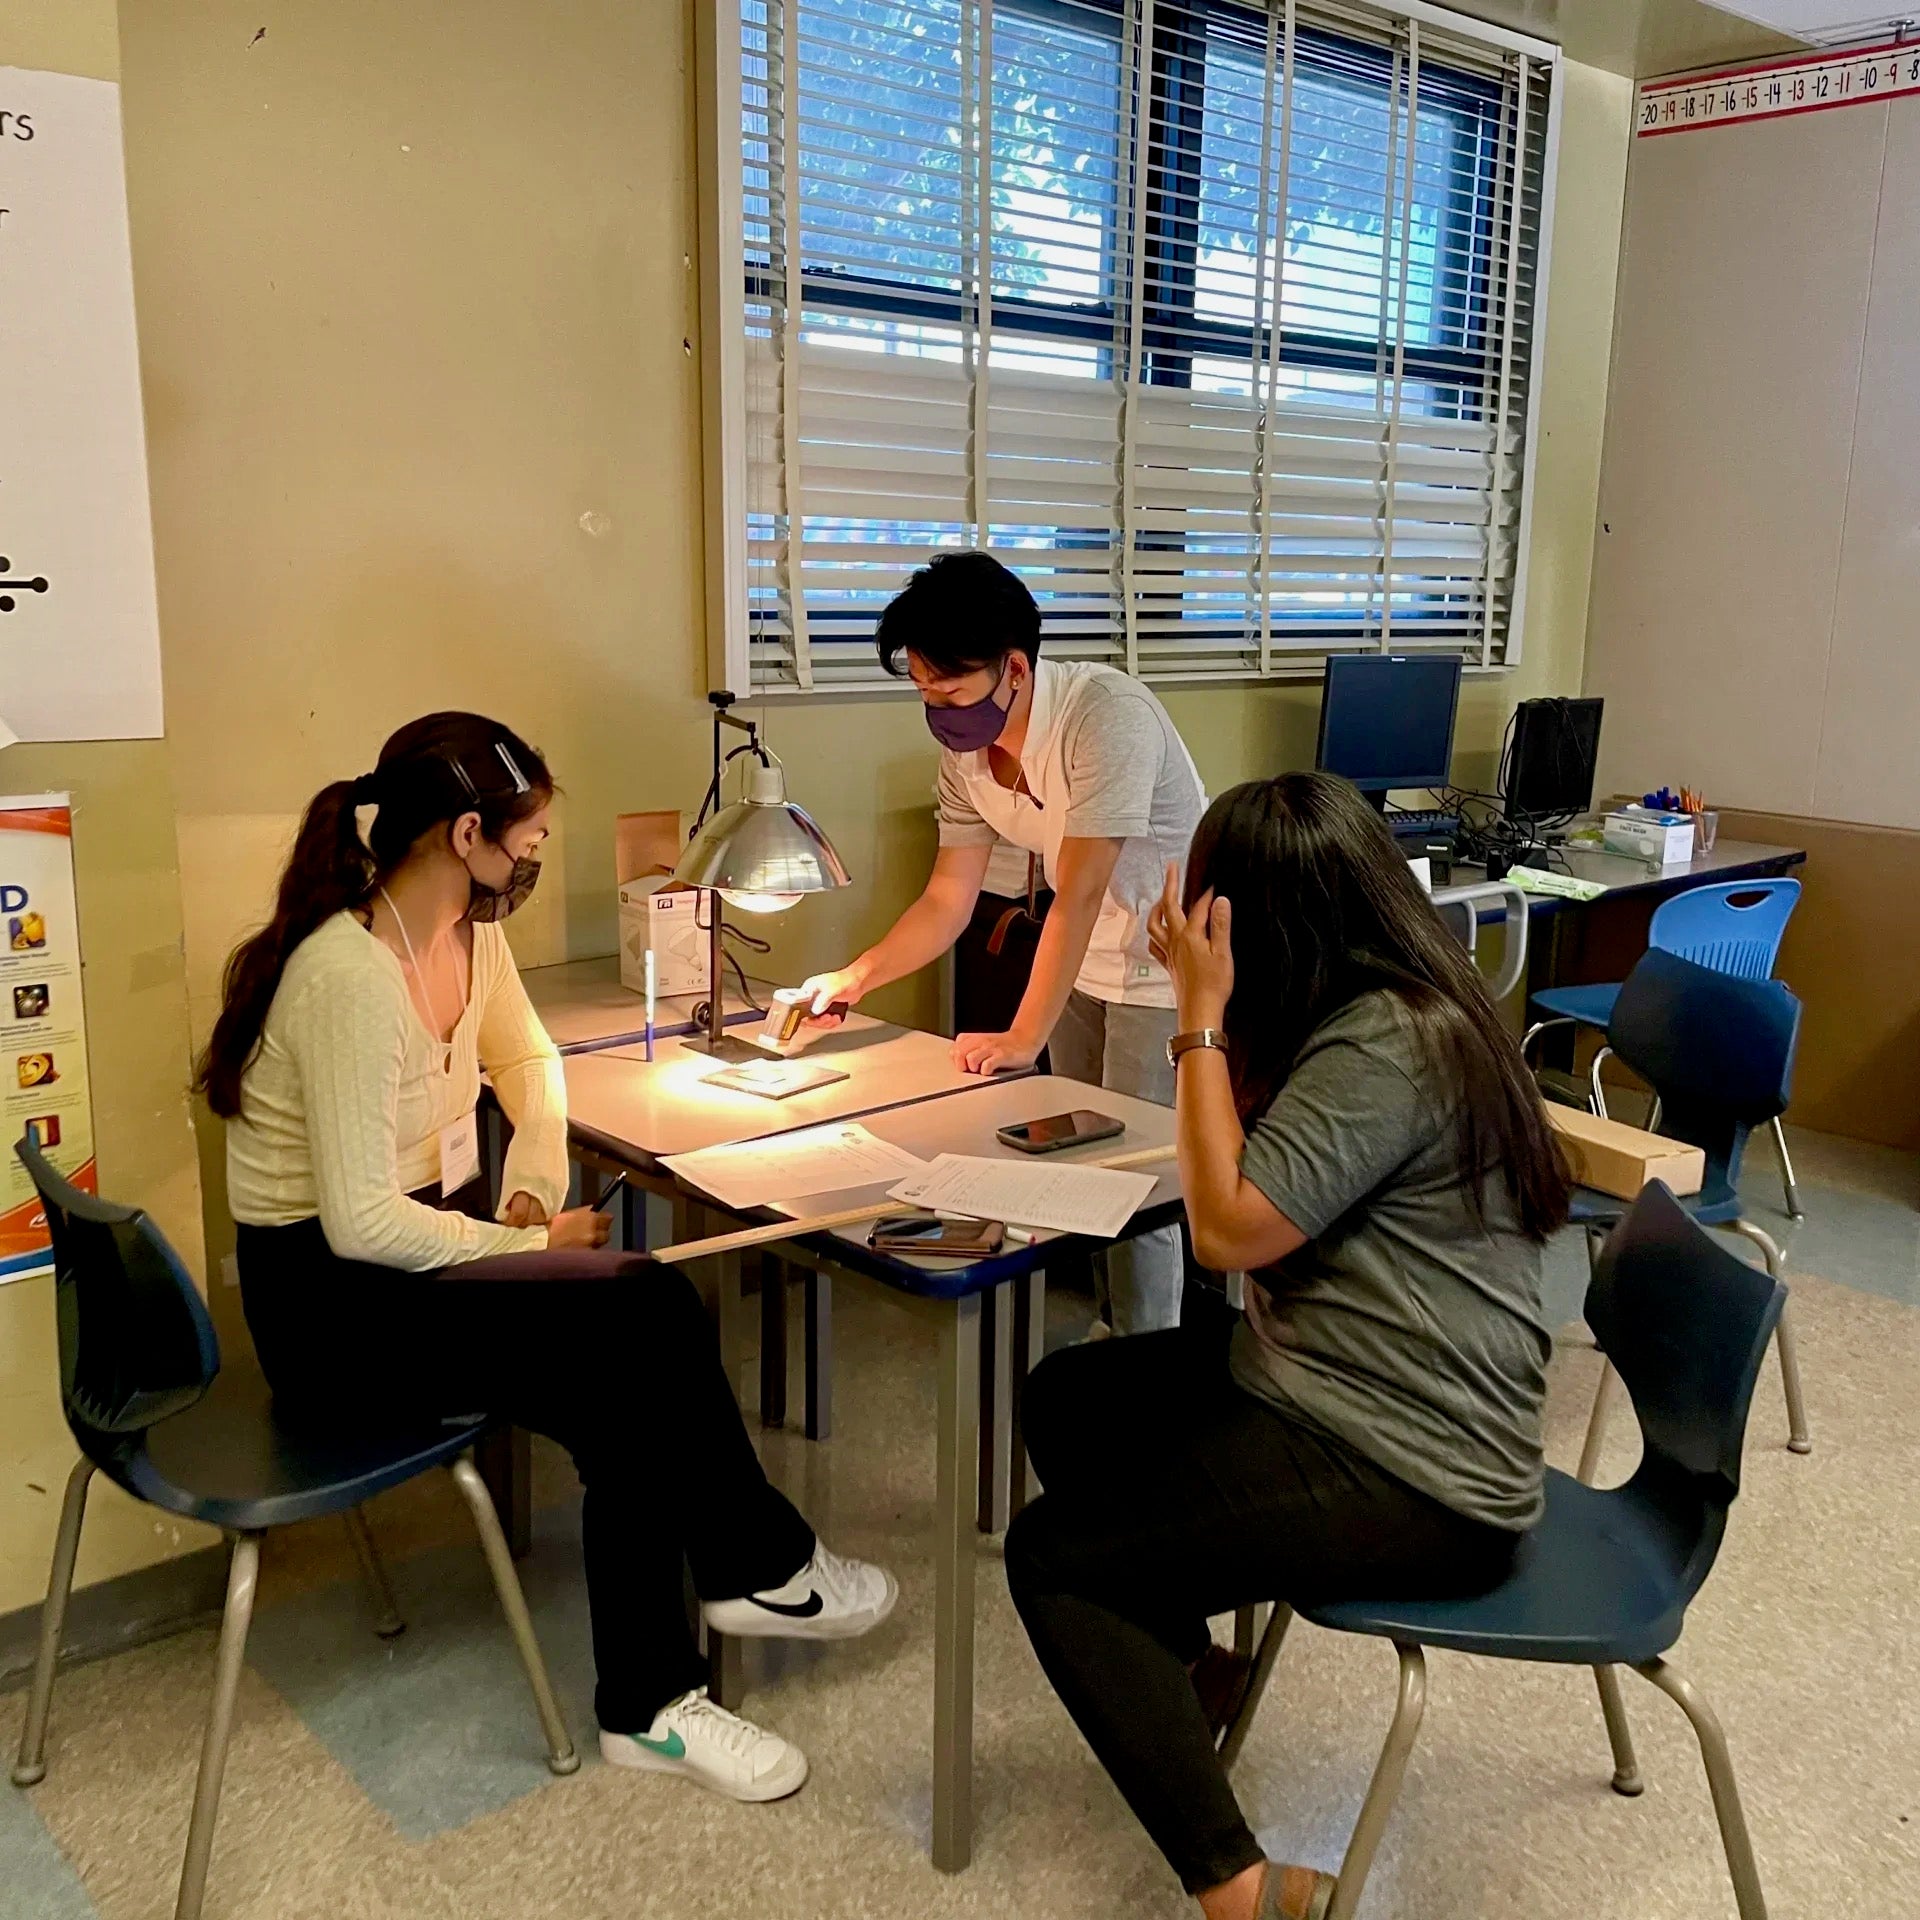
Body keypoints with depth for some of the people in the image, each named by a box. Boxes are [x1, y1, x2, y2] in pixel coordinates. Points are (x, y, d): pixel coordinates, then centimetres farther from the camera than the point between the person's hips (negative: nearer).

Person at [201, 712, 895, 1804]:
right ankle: (763, 1569, 3)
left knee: (633, 1403, -14)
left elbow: (527, 1058, 19)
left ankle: (652, 1706, 0)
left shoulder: (471, 931, 1)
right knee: (652, 1316, -21)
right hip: (332, 1304, -8)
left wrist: (535, 1190, 1)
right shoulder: (349, 975, -25)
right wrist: (531, 1247, -18)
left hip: (423, 1243, 8)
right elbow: (360, 1222, -27)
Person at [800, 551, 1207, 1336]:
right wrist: (853, 978, -12)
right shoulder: (965, 750, -7)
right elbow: (947, 901, -1)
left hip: (1167, 967, -7)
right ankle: (1106, 1327, 30)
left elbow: (1078, 895, -31)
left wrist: (1024, 1038, -30)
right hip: (1085, 964, 7)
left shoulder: (1108, 716, -29)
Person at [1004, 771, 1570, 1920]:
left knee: (1048, 1555, -10)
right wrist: (1207, 1006, 2)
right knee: (1066, 1397, 17)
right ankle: (1186, 1663, 31)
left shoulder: (1387, 1049, -25)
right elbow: (1261, 1156, 10)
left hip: (1414, 1481, -10)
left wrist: (1203, 1018, -20)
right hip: (1326, 1390, 10)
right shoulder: (1394, 1006, 5)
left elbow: (1230, 1229, -24)